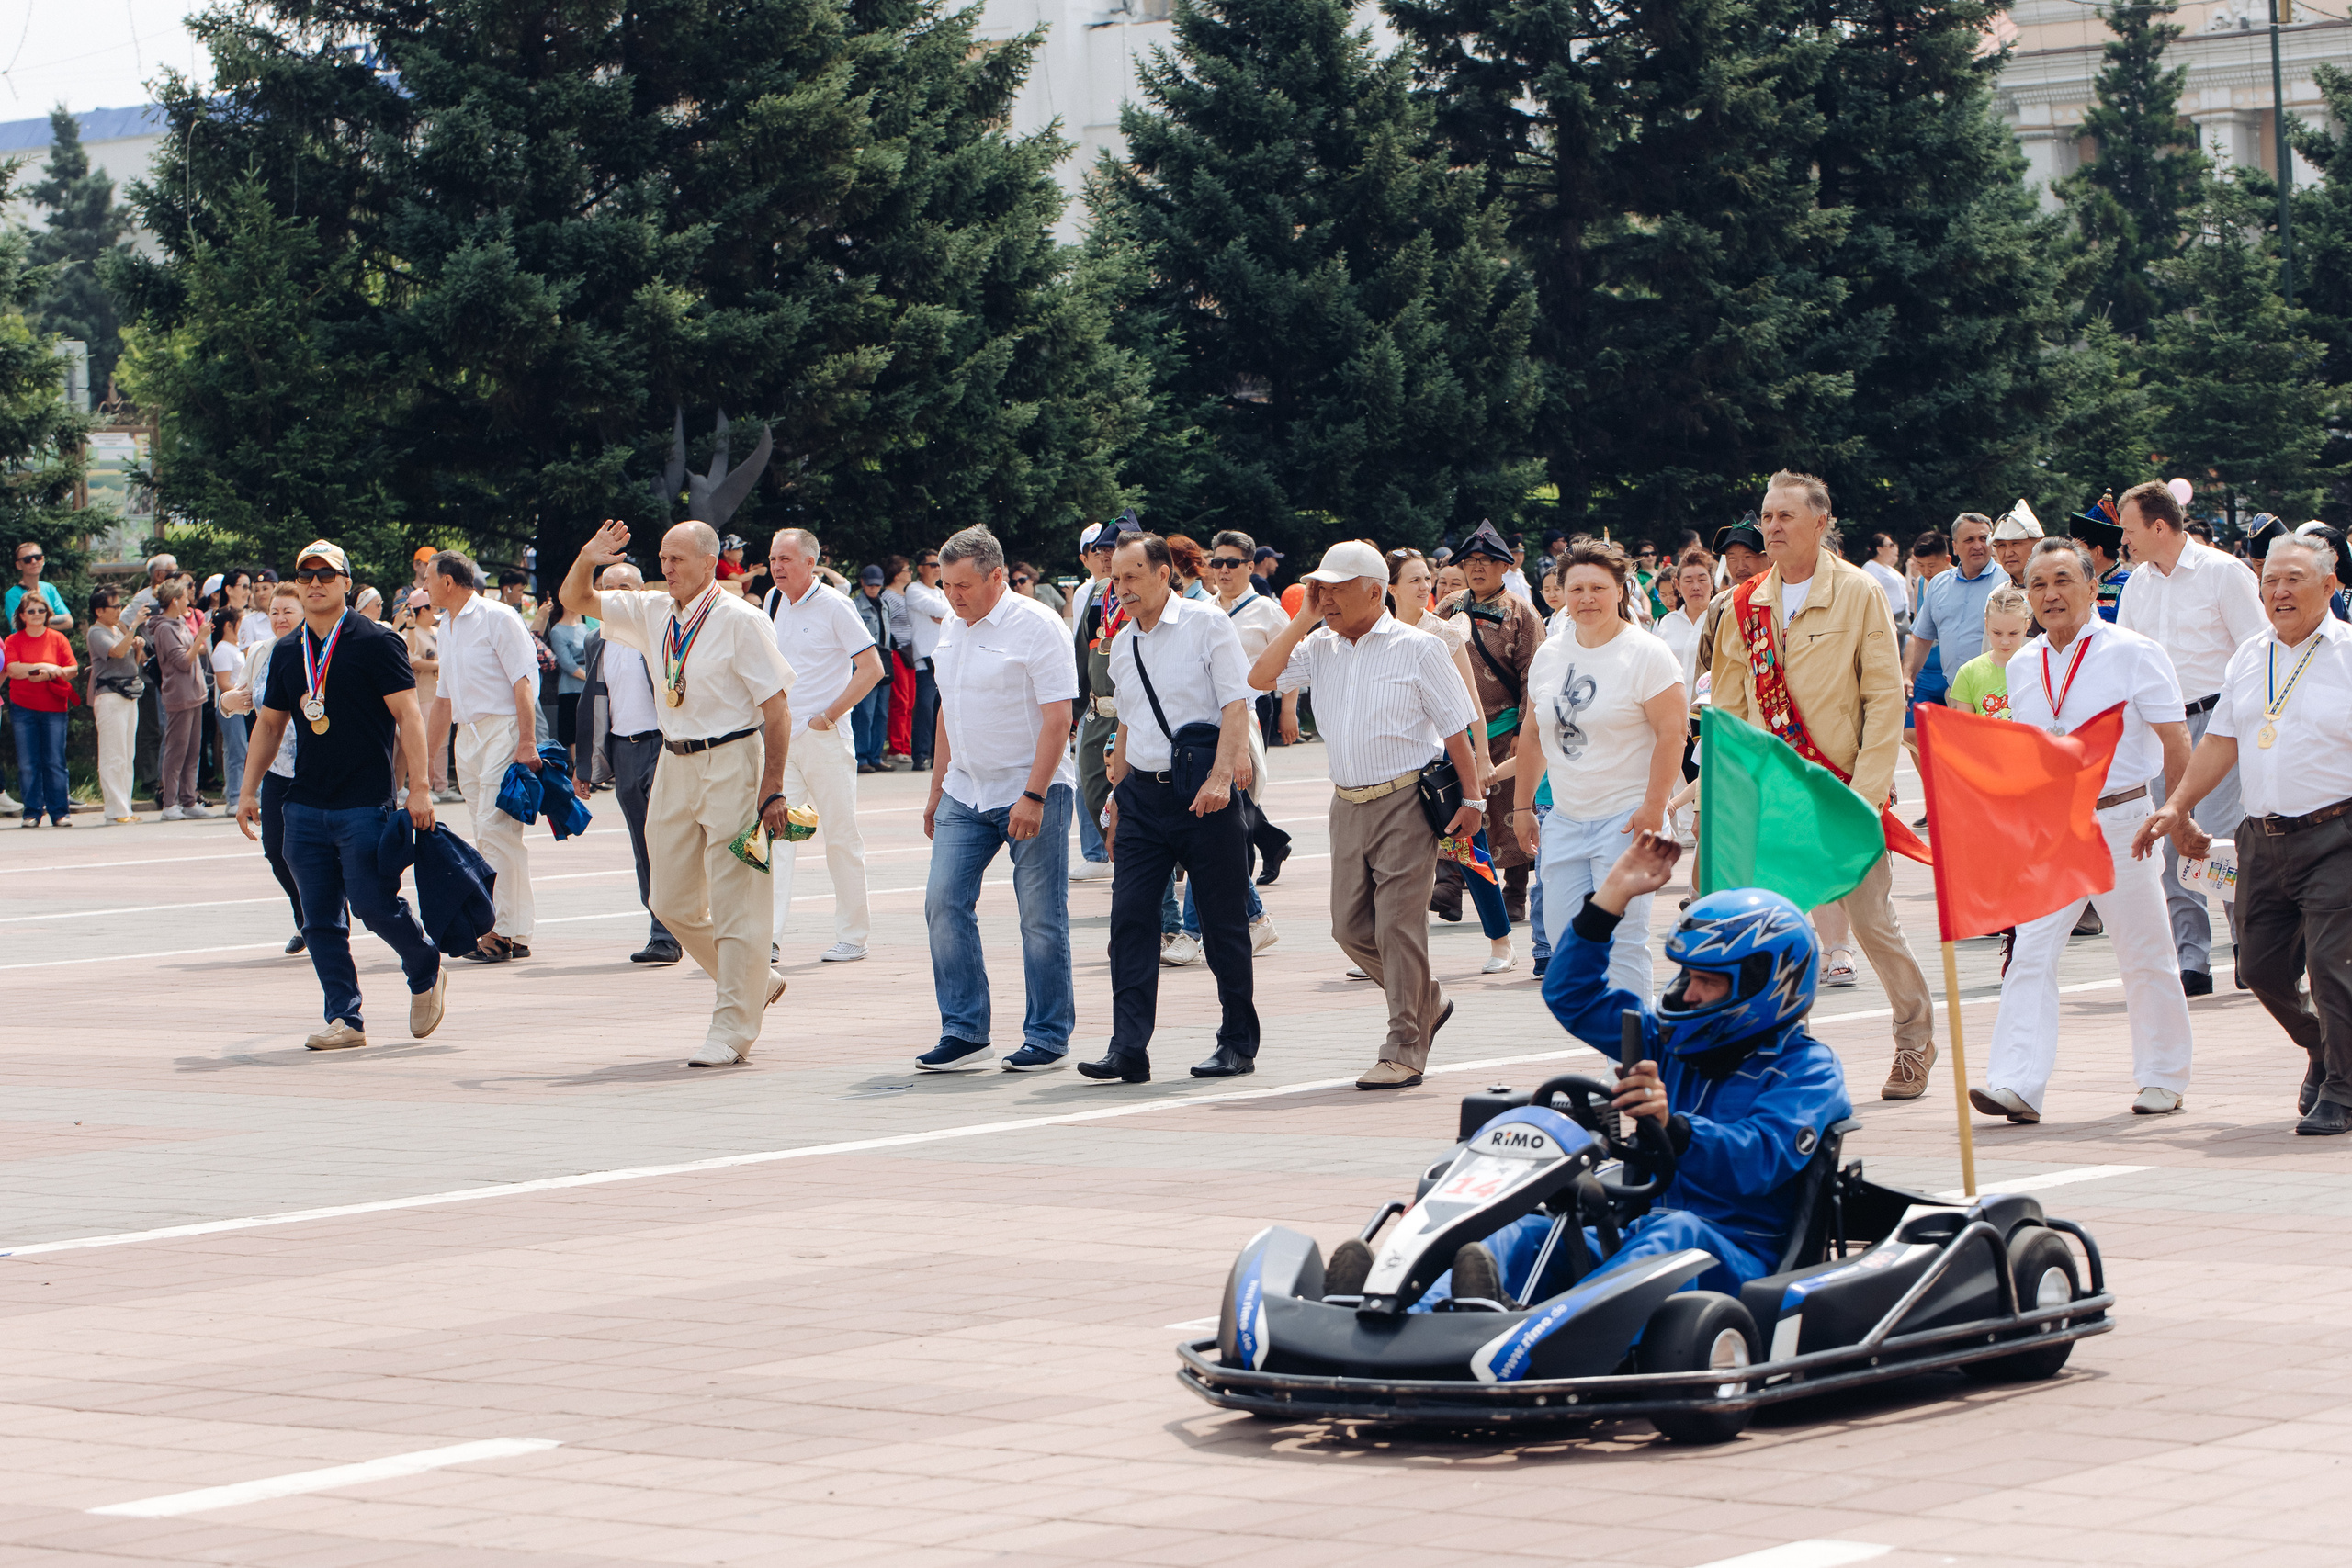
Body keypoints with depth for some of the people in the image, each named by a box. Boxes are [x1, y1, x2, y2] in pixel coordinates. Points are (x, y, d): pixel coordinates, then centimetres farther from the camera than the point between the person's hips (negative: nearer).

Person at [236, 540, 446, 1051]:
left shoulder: (374, 642, -5)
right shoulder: (286, 651, 13)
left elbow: (408, 714, -8)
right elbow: (270, 723, 22)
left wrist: (419, 788, -14)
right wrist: (249, 789, 16)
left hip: (365, 803, -6)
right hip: (305, 807, 6)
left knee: (375, 905, -9)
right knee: (321, 920, 1)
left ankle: (426, 975, 17)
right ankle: (345, 1019, 6)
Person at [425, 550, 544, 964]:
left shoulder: (497, 617, -6)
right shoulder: (447, 627, 19)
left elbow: (523, 682, -13)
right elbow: (444, 696, 27)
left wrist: (526, 743, -21)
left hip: (503, 729, -8)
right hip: (468, 735, 8)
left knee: (496, 829, -15)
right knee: (487, 835, 5)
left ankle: (506, 931, -15)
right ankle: (516, 932, 7)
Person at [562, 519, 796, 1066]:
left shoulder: (741, 621, -10)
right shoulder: (654, 612, 9)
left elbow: (777, 706, -12)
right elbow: (577, 600, 17)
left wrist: (773, 788, -17)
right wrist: (586, 561, -5)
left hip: (732, 761, -7)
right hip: (675, 764, 7)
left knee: (734, 903, -5)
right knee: (673, 903, 12)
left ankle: (732, 1030, 1)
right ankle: (755, 982, 31)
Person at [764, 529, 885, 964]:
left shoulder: (834, 606, -8)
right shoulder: (773, 601, 10)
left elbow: (872, 668, -10)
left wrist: (828, 716, -12)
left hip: (824, 738, -5)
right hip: (780, 736, 5)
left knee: (840, 837, 2)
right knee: (777, 834, -5)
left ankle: (852, 937, 11)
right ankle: (768, 937, -12)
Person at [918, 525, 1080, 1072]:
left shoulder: (1037, 626, -11)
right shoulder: (954, 628, 12)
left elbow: (1057, 718, -16)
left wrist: (1033, 796, -22)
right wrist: (937, 791, 20)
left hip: (1032, 792, -7)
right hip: (965, 793, 7)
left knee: (1041, 918, -2)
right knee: (945, 904, -3)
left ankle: (1048, 1037, 7)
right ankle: (964, 1033, 2)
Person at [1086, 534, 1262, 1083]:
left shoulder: (1207, 623, -4)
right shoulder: (1123, 644, 15)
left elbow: (1236, 706, -11)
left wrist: (1219, 778, -22)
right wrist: (1117, 796, 22)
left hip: (1200, 787, -6)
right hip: (1143, 791, 6)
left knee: (1223, 921, 1)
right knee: (1130, 915, -5)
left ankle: (1238, 1043, 12)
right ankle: (1129, 1048, -7)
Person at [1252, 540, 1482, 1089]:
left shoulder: (1417, 648, -4)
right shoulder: (1319, 647, 10)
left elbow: (1455, 727, -2)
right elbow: (1261, 677, -4)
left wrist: (1472, 798, -4)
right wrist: (1304, 618, -3)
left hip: (1406, 802, -6)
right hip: (1348, 804, 6)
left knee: (1398, 925, -8)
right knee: (1350, 926, 7)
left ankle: (1405, 1052, -2)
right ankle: (1427, 1004, 28)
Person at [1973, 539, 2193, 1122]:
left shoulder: (2132, 653, -5)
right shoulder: (2024, 665, 10)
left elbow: (2174, 742, -3)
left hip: (2119, 820, -4)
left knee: (2144, 954, 6)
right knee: (2029, 953, -8)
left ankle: (2163, 1080, 20)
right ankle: (2016, 1085, -14)